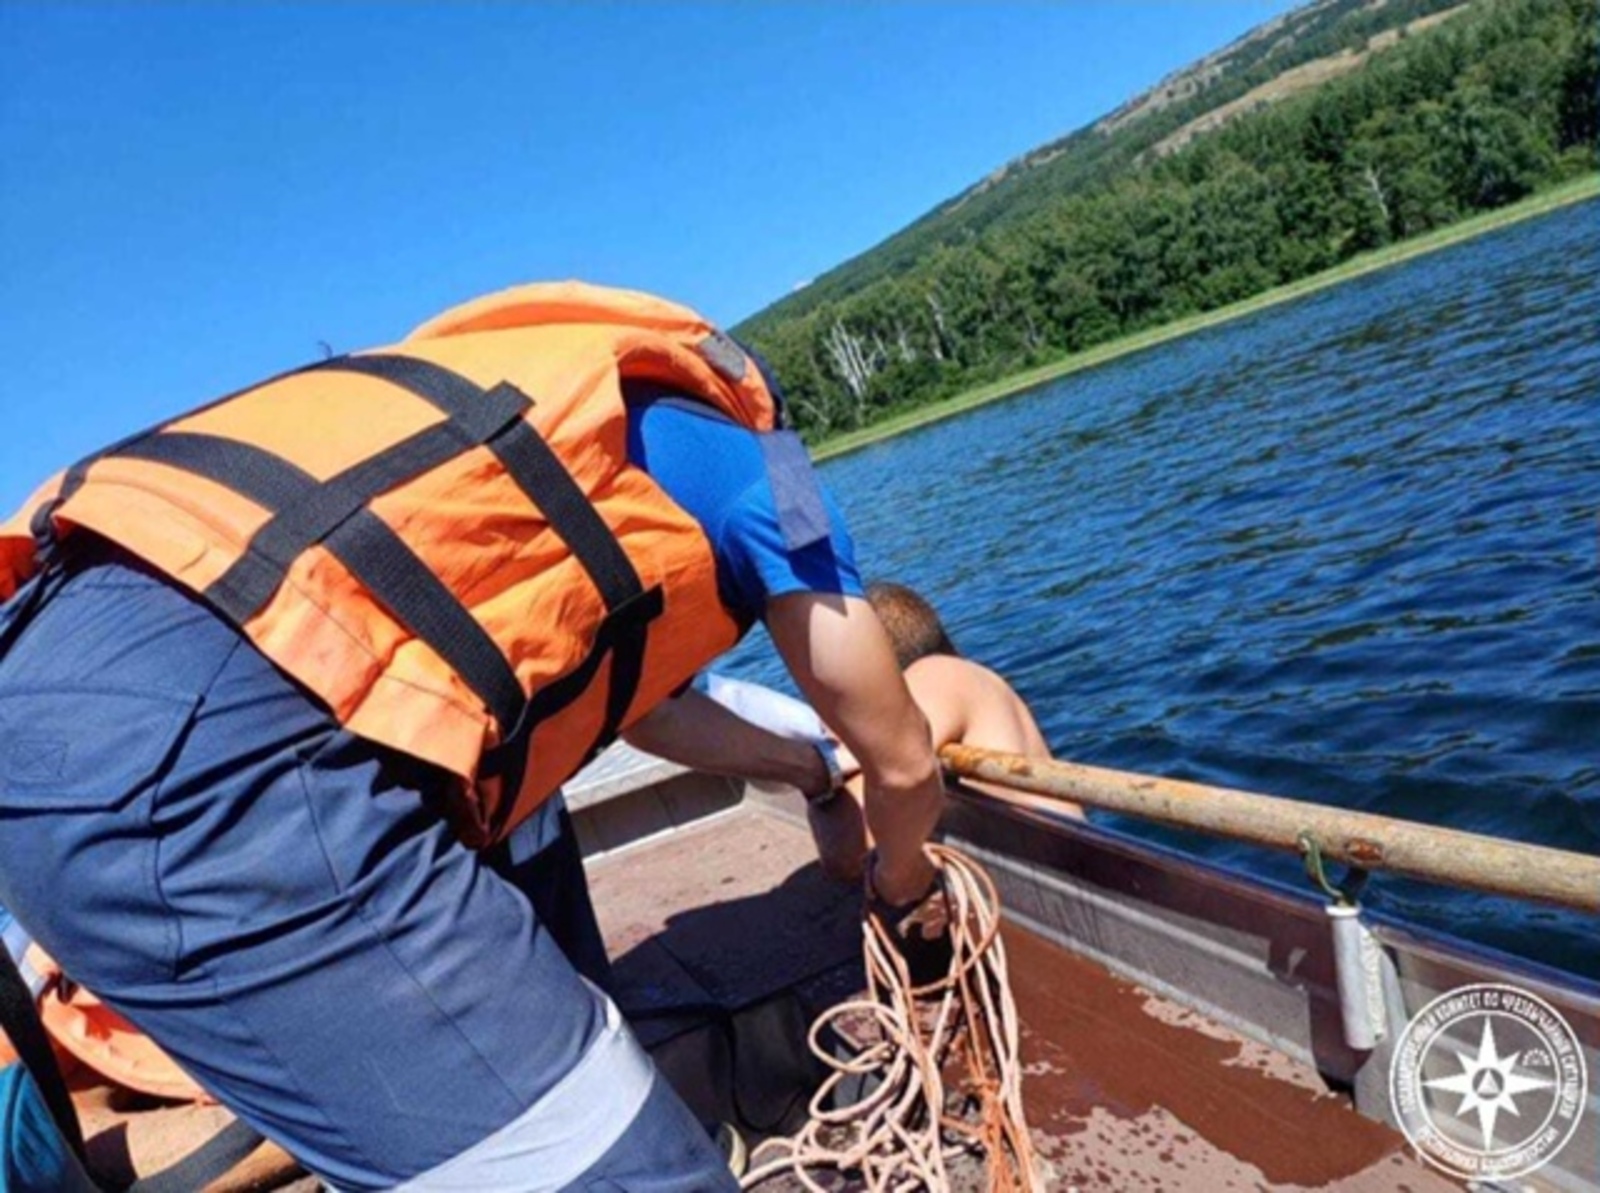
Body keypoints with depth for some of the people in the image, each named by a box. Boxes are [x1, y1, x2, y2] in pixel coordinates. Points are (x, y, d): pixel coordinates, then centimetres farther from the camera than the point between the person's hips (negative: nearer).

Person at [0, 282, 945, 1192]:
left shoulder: (585, 407, 33)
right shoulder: (743, 446, 15)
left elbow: (635, 693, 47)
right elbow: (902, 760, 20)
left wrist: (798, 764, 62)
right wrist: (902, 882, 43)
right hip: (204, 739, -10)